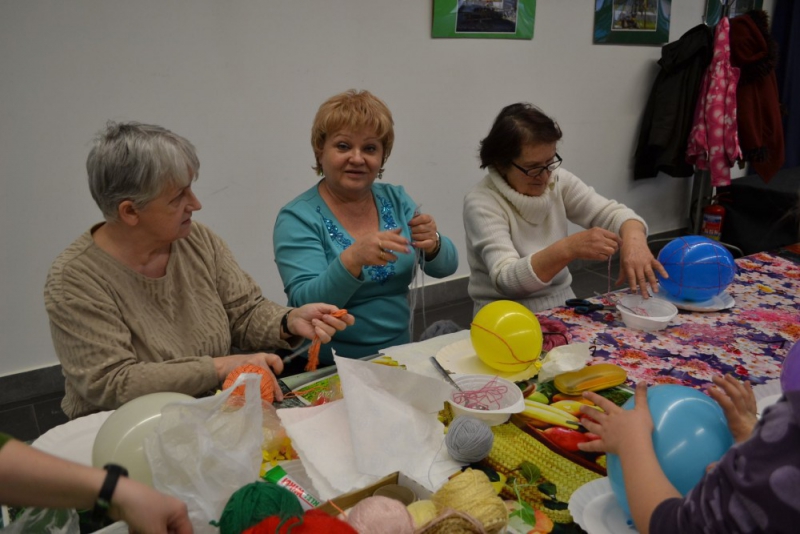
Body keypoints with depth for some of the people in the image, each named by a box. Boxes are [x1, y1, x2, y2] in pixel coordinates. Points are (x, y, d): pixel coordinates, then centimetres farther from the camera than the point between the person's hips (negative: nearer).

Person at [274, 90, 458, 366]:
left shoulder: (396, 199, 5)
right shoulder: (297, 218, -9)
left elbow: (446, 267, -1)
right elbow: (305, 304, -18)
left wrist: (432, 244, -24)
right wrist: (353, 258, -34)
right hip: (328, 369, -3)